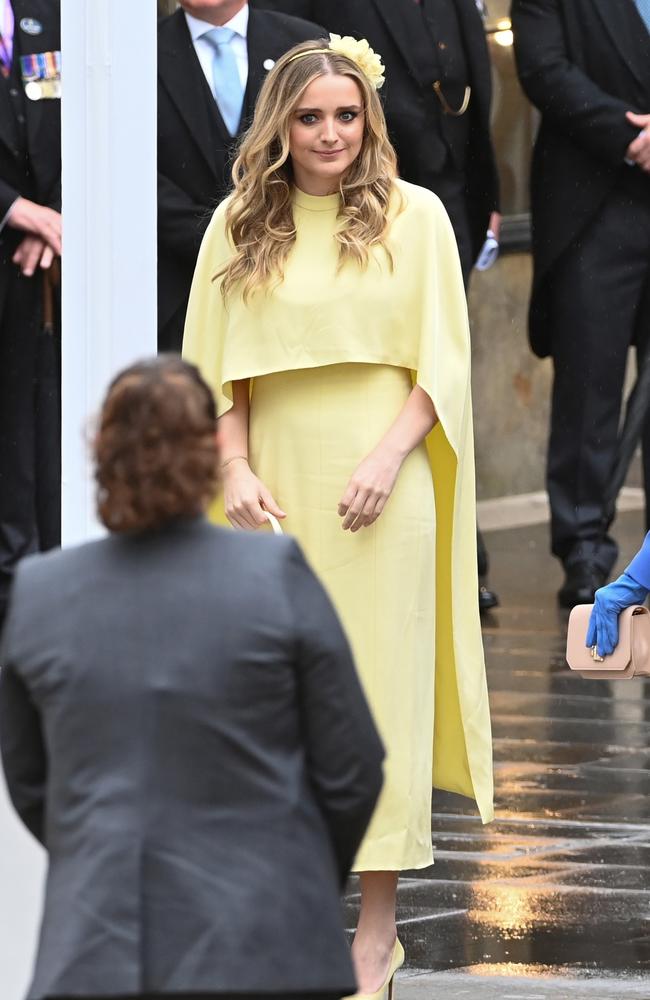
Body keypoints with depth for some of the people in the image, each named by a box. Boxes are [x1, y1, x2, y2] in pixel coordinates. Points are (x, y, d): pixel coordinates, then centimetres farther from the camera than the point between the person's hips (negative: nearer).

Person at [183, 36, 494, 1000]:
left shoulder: (413, 216, 2)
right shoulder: (239, 225, 7)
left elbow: (443, 360, 1)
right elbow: (217, 369, 9)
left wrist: (388, 458, -12)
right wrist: (236, 471, -4)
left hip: (381, 491, -2)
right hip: (279, 487, 2)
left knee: (380, 684, -3)